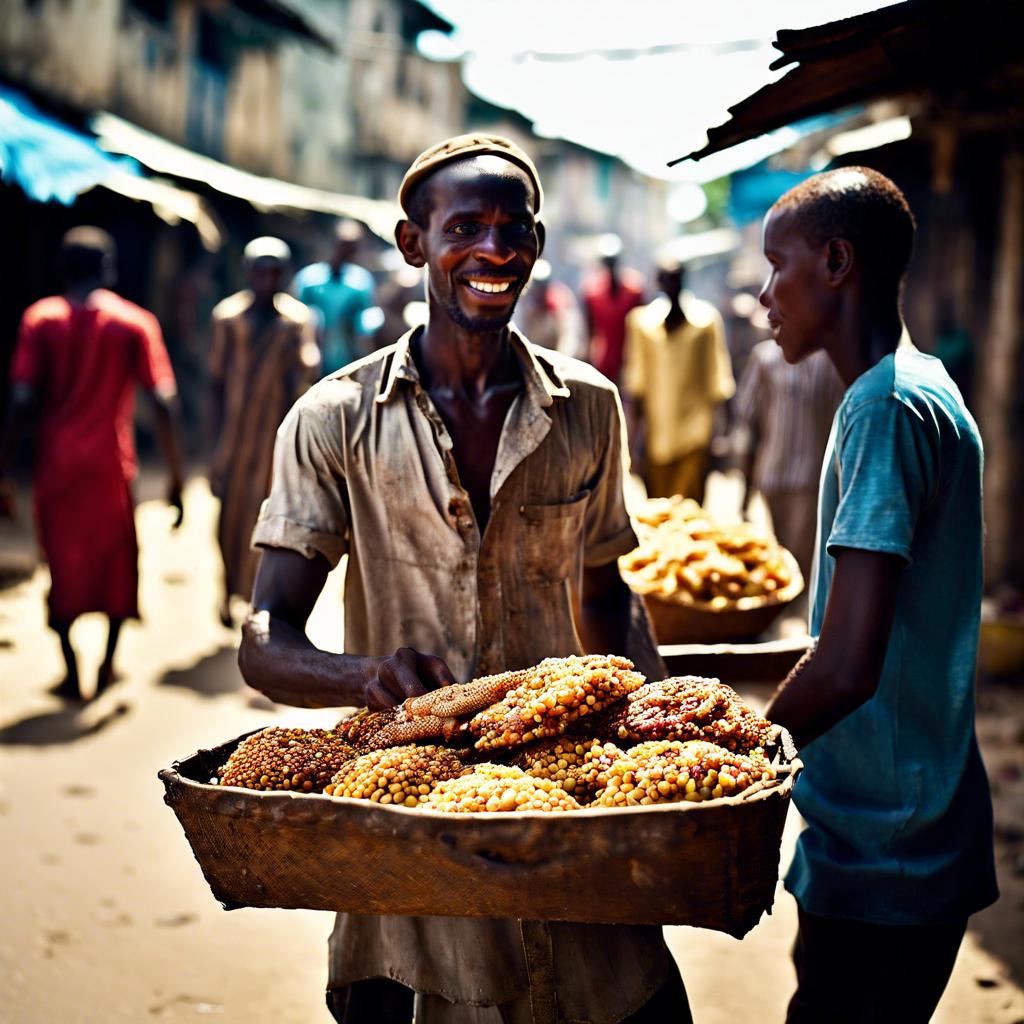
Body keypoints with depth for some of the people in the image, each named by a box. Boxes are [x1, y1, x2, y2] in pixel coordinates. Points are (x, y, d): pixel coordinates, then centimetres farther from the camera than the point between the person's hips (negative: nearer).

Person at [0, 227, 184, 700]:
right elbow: (162, 404, -7)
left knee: (63, 562, 12)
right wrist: (176, 478, -2)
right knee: (117, 561, 17)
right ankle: (108, 665, 19)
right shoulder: (134, 323, -1)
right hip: (111, 464, 0)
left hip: (55, 462, 0)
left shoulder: (40, 319, 0)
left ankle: (72, 673, 11)